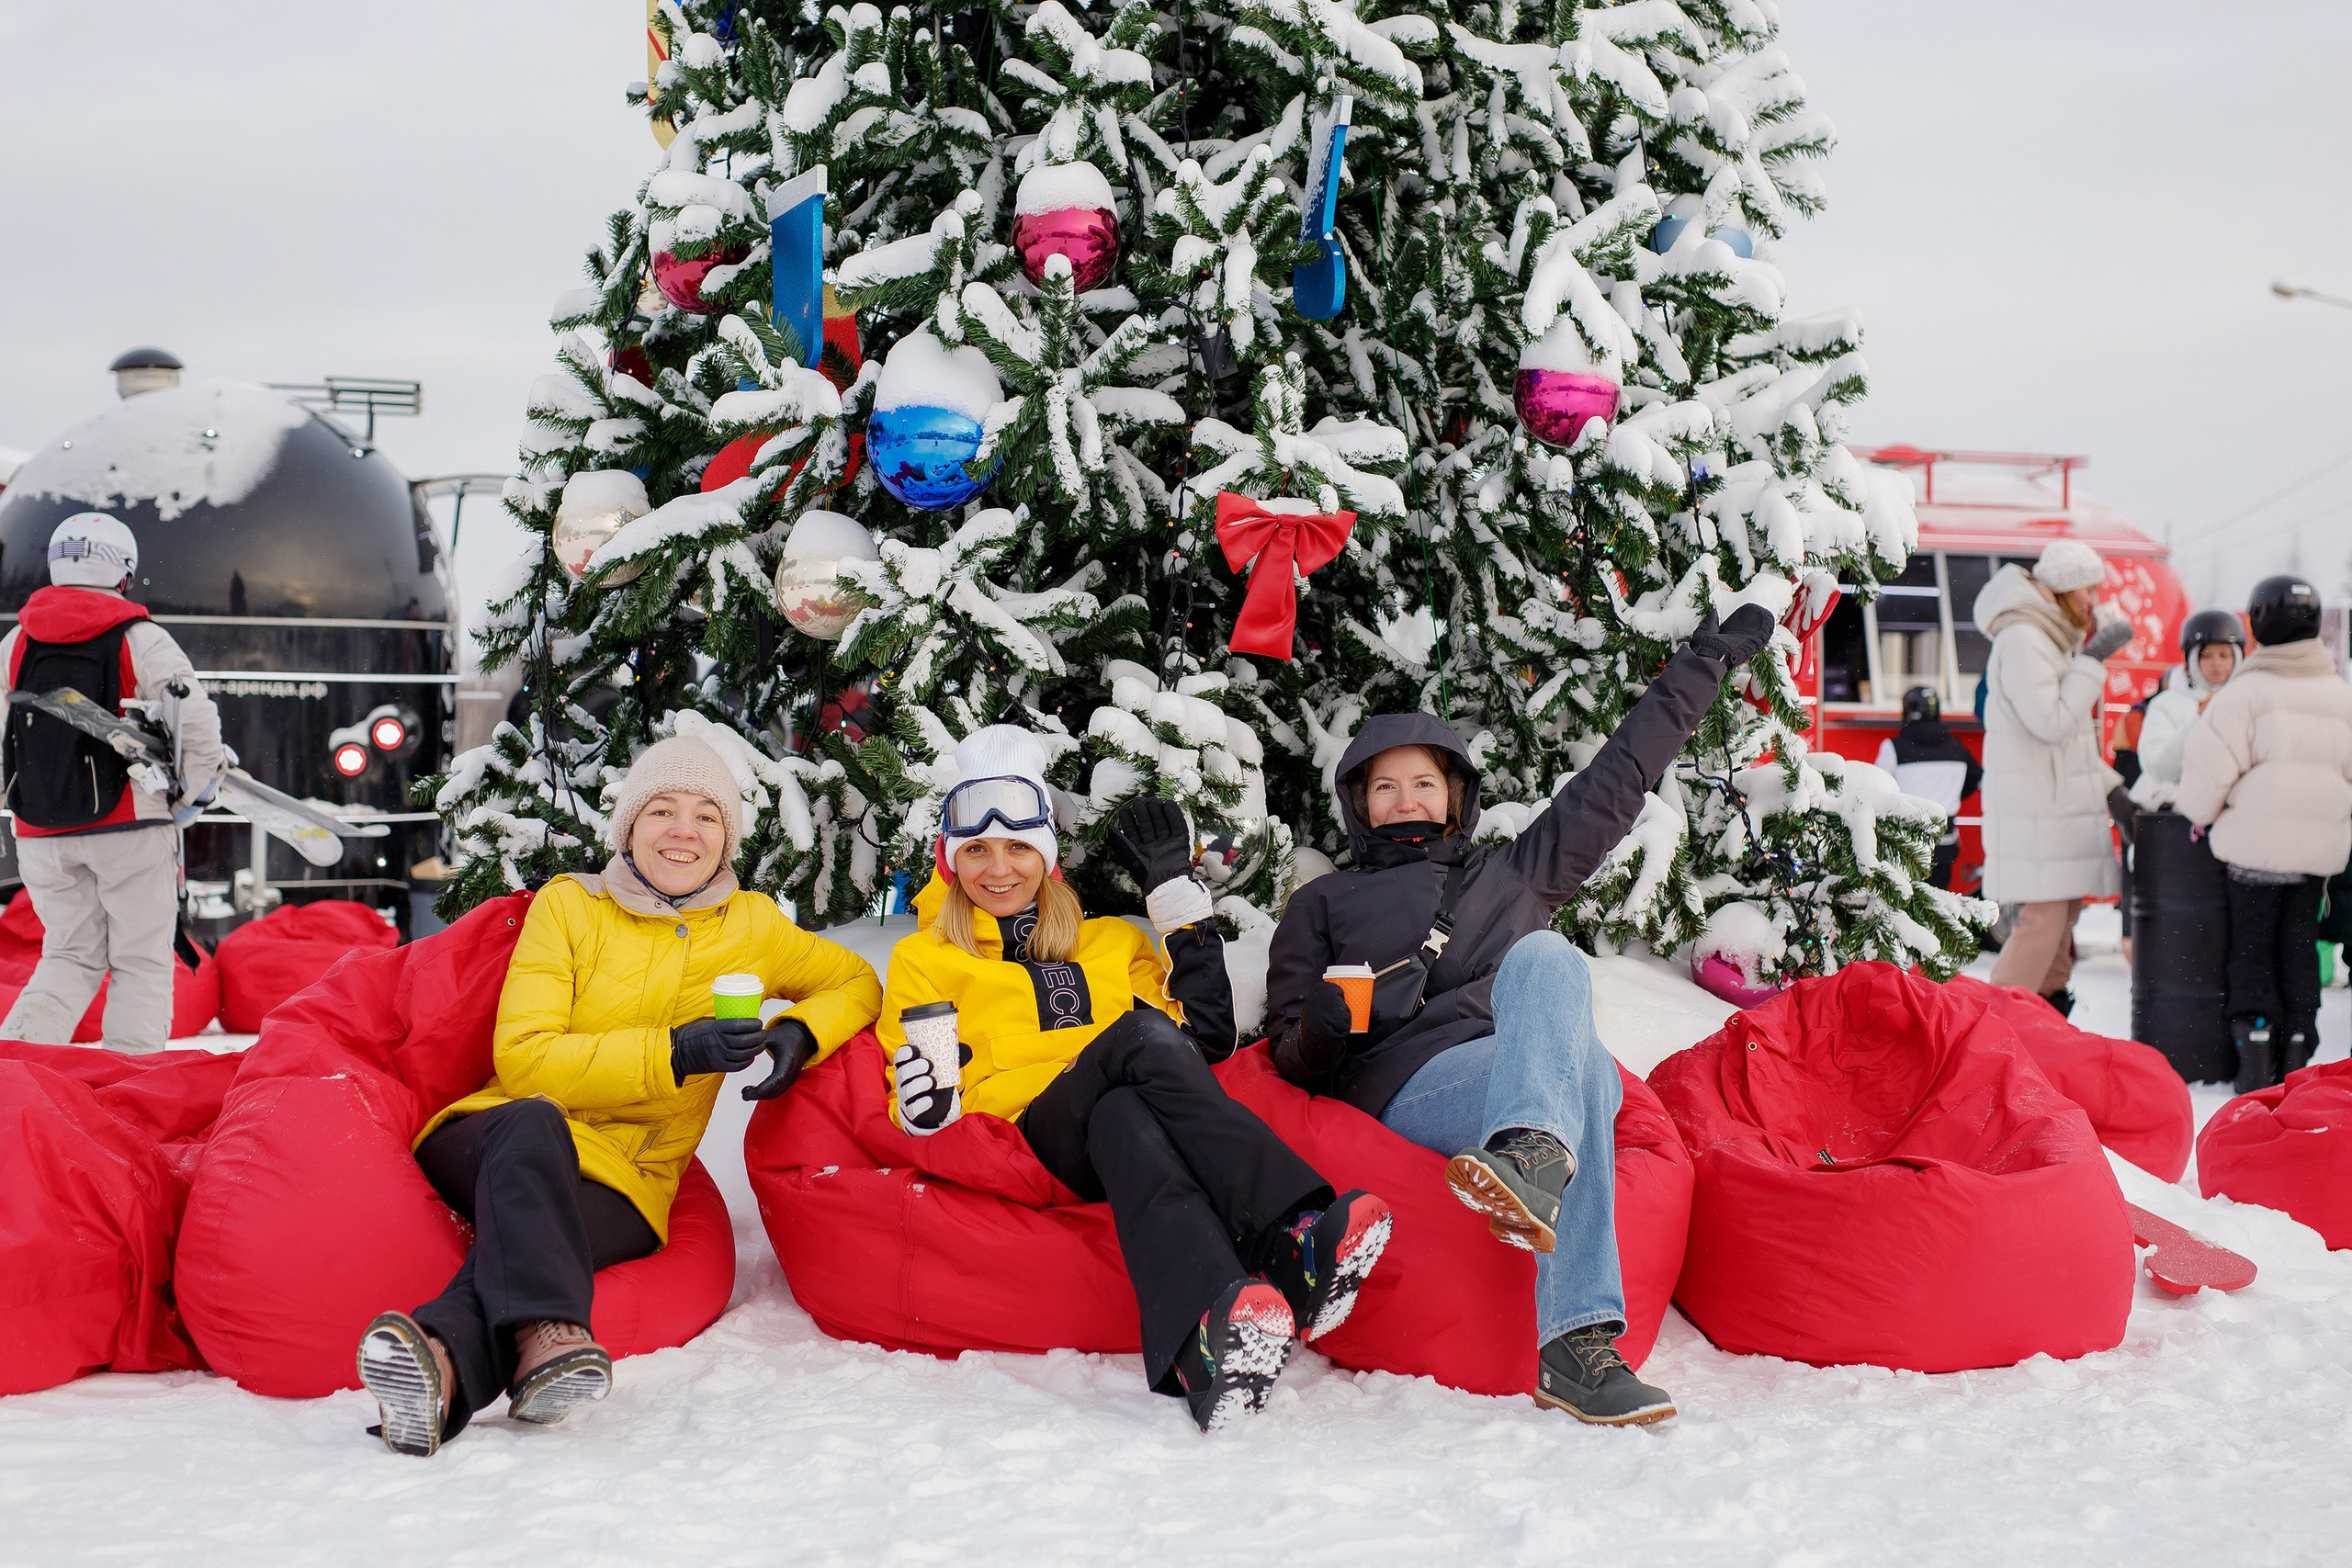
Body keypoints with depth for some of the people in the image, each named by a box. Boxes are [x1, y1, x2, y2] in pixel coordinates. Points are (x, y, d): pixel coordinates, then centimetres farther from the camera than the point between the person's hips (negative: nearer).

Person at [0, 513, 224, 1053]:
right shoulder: (140, 639, -7)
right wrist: (192, 791, 2)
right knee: (141, 962, 6)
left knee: (71, 954, 16)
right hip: (129, 826, -4)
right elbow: (195, 717, -14)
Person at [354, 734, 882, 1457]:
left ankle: (445, 1362, -62)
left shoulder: (751, 925, 10)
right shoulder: (567, 906, 3)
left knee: (534, 1229, -35)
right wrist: (673, 1053, -18)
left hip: (620, 1185, 1)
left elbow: (857, 981, 23)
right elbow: (522, 1059, -6)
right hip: (492, 1139, -1)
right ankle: (547, 1333, -58)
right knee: (533, 1121, -38)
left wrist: (799, 1033, -2)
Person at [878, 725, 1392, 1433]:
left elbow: (1207, 1037, 20)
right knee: (1141, 1036, -35)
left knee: (1120, 1119, -39)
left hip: (1136, 1113, 2)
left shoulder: (1112, 943, 30)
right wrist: (926, 1107, -8)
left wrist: (1178, 898, 18)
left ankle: (1206, 1345, -66)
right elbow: (915, 1110, 18)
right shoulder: (924, 960, 23)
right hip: (1036, 1132, -2)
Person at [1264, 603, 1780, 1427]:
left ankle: (1532, 1155, -58)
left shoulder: (1512, 873, 32)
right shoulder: (1322, 904, 26)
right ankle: (1577, 1344, -55)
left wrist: (1703, 664, 34)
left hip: (1534, 1070, 3)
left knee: (1544, 956, -32)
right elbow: (1293, 1058, 17)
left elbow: (1616, 780, 33)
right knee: (1583, 1068, -35)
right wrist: (1334, 1020, -8)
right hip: (1411, 1085, -2)